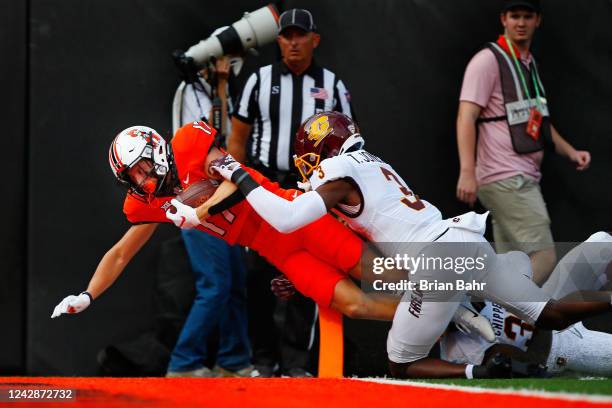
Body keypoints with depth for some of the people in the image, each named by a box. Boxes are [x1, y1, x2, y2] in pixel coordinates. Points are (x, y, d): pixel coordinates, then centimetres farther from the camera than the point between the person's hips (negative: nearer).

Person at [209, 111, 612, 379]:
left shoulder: (340, 178, 0)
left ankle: (478, 374, -17)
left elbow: (286, 219, -14)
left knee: (402, 366, 4)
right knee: (552, 315, 12)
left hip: (439, 262, -8)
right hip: (467, 239, 8)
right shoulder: (375, 165, 25)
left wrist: (240, 176, -5)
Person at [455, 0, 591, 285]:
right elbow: (466, 117, -16)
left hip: (523, 179, 9)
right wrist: (467, 172, -26)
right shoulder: (488, 60, -8)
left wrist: (570, 152, 15)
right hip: (505, 178, -9)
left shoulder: (529, 65, 20)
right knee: (543, 257, -15)